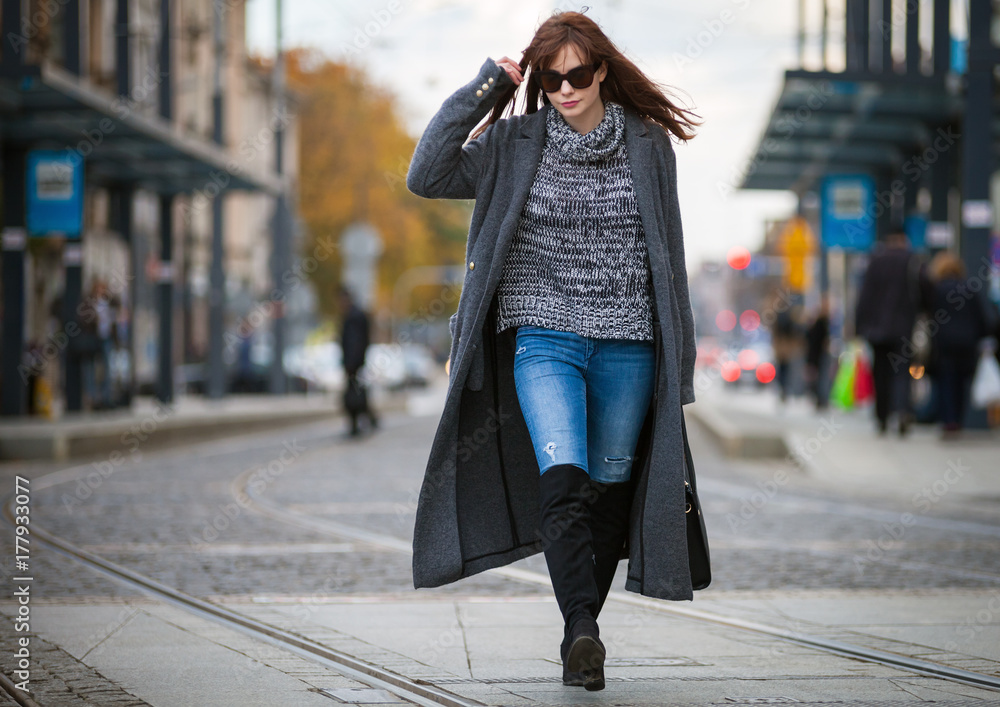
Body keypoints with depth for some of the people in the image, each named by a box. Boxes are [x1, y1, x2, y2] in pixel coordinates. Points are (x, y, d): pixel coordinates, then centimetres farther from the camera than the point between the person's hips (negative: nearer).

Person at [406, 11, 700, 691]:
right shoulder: (514, 144, 2)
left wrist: (679, 360, 10)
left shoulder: (649, 148, 5)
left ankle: (580, 629, 18)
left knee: (609, 490, 5)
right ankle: (583, 631, -24)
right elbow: (427, 176, -7)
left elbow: (670, 254, 10)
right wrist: (482, 89, -8)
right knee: (562, 479, -20)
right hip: (543, 336, -2)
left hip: (628, 344, 2)